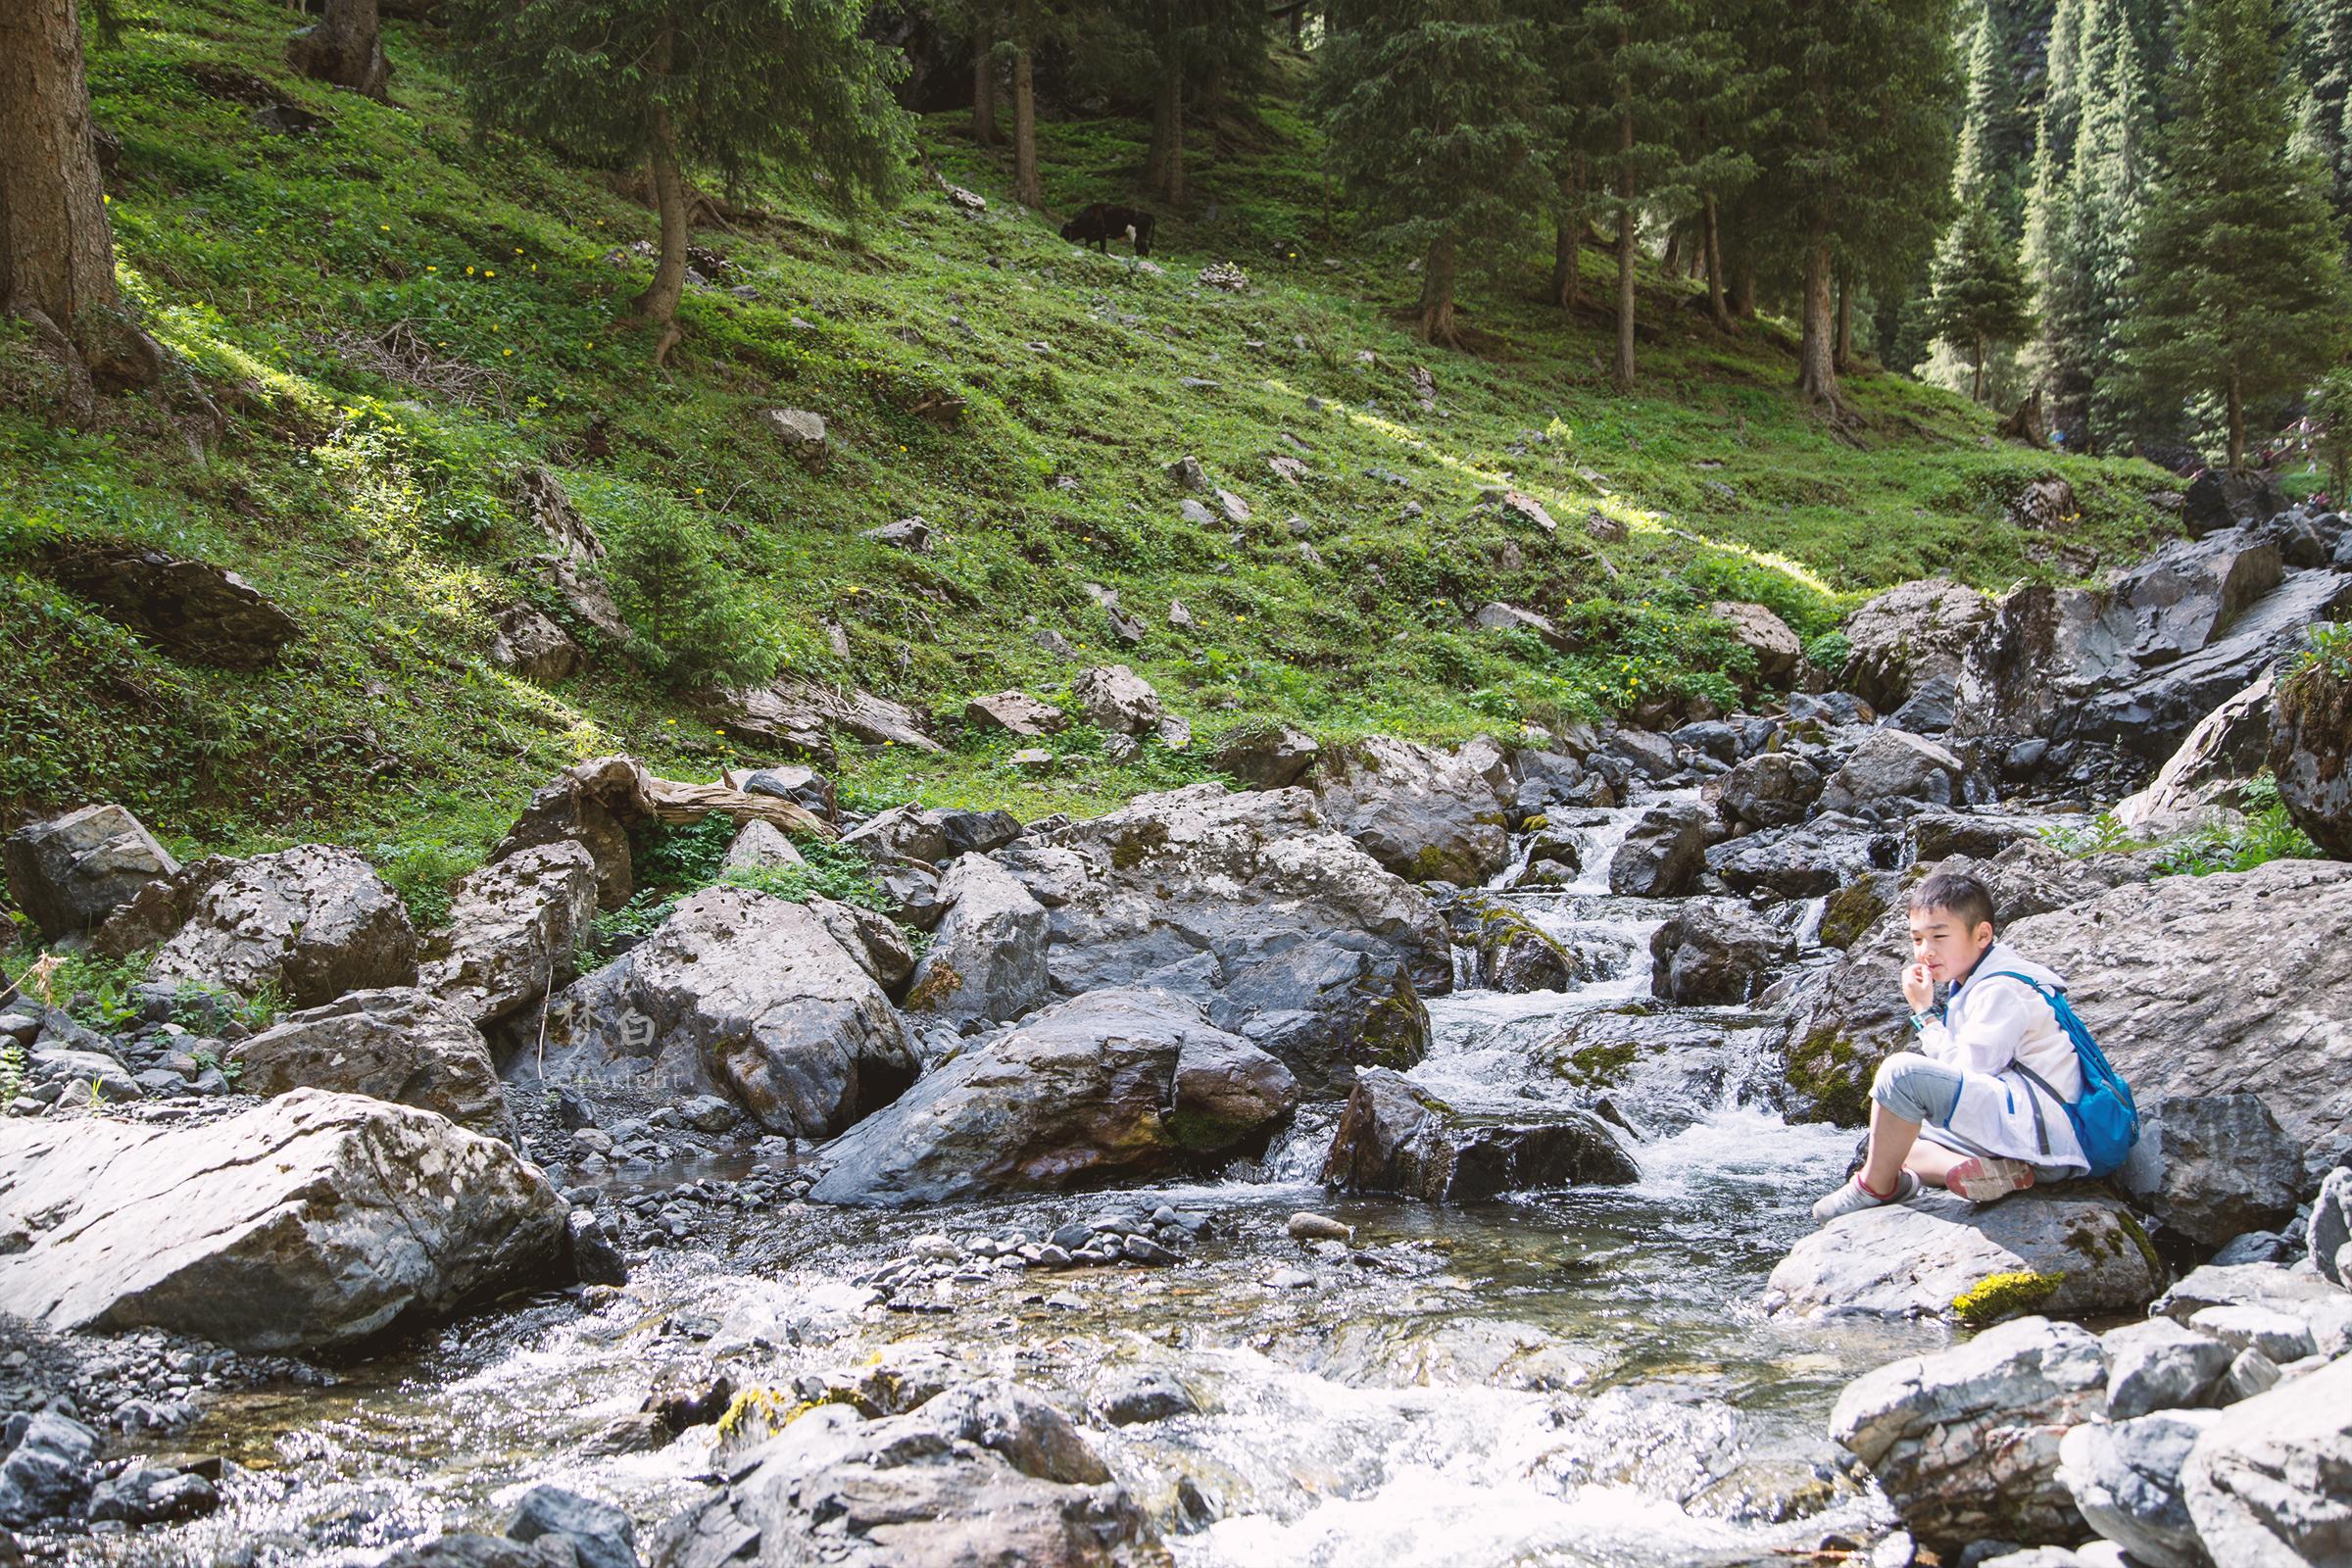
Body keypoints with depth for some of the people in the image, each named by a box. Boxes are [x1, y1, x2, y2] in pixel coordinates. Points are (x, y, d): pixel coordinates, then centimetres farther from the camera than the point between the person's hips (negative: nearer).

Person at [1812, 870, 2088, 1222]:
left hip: (2042, 1129, -12)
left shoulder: (2002, 989, -13)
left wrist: (1925, 1012, -9)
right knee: (1895, 1142, 22)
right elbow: (1970, 1071, 22)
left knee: (1902, 1071, -24)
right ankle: (1991, 1169, -5)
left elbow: (1965, 1071, -16)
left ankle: (1875, 1187, -7)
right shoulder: (1979, 983, 18)